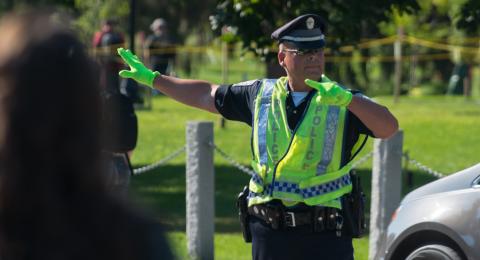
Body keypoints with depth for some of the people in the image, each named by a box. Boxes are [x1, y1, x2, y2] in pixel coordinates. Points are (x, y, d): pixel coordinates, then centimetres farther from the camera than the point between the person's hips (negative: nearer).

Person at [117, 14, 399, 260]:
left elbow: (388, 127, -19)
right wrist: (152, 78, 24)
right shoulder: (261, 95, 8)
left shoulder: (345, 104, -2)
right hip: (269, 233, 3)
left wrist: (345, 97, -33)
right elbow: (206, 95, 21)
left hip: (325, 235, -3)